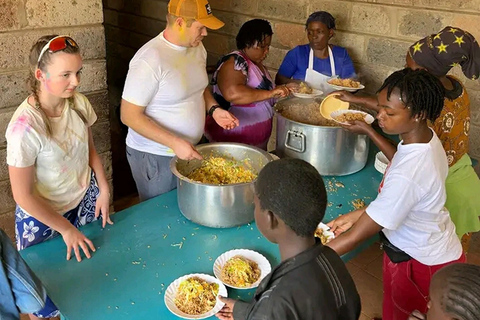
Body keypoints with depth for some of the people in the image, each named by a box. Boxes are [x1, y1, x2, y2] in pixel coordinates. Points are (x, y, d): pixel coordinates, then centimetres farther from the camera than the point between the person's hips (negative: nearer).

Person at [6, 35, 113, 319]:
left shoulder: (79, 103, -13)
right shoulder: (26, 127, -30)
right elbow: (23, 196, -21)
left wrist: (104, 190, -3)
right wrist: (66, 229, -12)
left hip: (85, 199, 5)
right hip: (43, 216, -4)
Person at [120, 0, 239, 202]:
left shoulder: (197, 47, -1)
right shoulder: (150, 60, -25)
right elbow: (129, 116, -23)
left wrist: (213, 109, -4)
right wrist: (174, 142, -29)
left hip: (189, 150, 7)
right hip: (154, 156, -7)